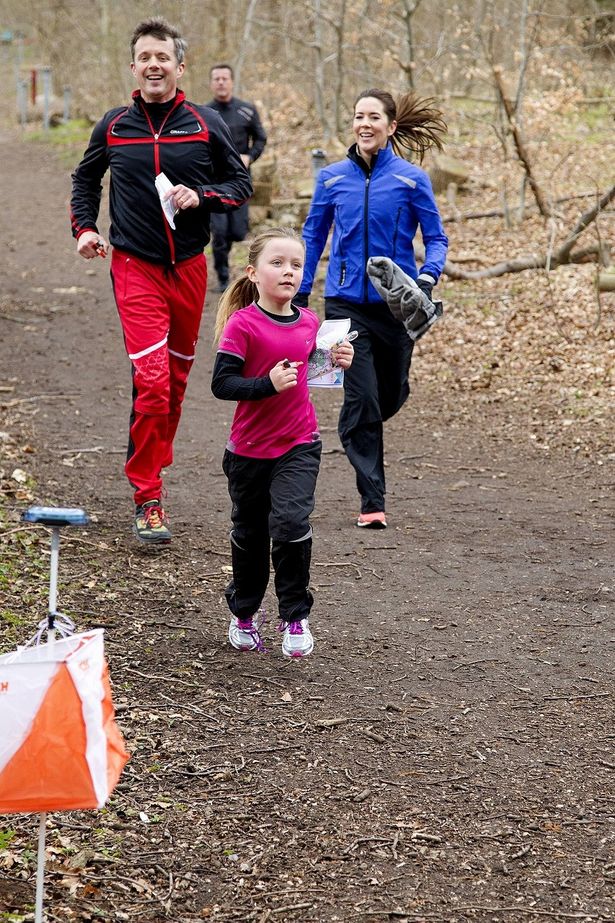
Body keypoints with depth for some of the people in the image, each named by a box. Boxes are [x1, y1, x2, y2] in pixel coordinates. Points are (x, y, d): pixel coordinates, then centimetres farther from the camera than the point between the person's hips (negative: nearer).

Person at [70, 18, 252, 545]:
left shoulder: (206, 124, 0)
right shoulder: (114, 126, 3)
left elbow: (241, 183, 6)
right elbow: (86, 178, 20)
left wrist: (201, 197, -12)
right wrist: (85, 228, 5)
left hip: (189, 265, 2)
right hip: (135, 267, -2)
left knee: (179, 372, 14)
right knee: (152, 378, -14)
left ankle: (154, 458, 35)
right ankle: (147, 499, -8)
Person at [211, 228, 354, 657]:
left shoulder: (309, 322, 1)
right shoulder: (242, 324, -14)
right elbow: (221, 383, -18)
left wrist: (338, 362, -1)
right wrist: (268, 384, -30)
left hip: (299, 445, 2)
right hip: (250, 449, -2)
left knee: (291, 522, -16)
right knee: (250, 534, 14)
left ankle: (296, 615, -1)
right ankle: (244, 612, 36)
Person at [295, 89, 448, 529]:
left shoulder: (412, 179, -2)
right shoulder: (332, 178, 3)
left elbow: (436, 238, 1)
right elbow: (313, 237, 11)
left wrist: (429, 276, -18)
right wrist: (299, 296, 9)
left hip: (397, 303, 1)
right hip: (347, 303, 0)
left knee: (392, 395, 12)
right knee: (362, 397, -9)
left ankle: (355, 432, 48)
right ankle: (372, 502, -3)